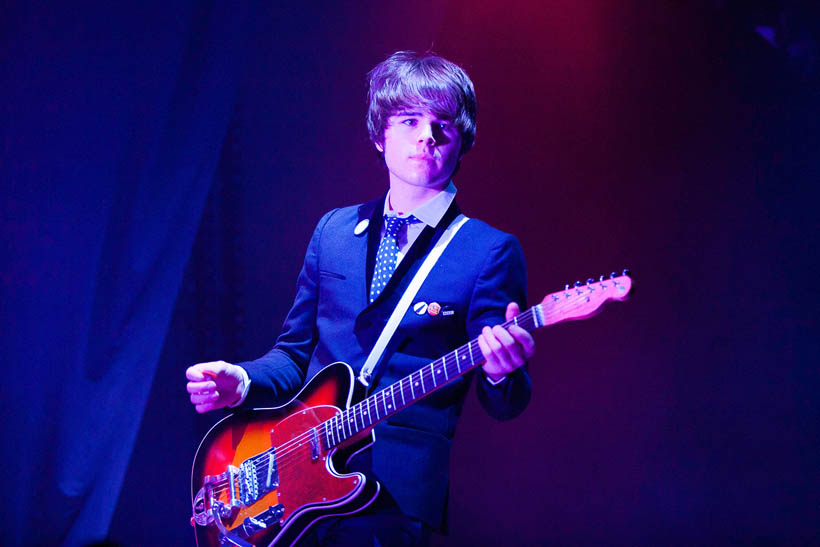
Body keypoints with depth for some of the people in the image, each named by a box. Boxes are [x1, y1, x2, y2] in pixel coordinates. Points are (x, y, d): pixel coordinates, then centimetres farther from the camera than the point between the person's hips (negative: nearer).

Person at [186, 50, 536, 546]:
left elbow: (504, 406, -3)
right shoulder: (334, 230, 12)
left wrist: (502, 375, -26)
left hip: (393, 497, -4)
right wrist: (242, 383, -1)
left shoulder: (491, 252, -2)